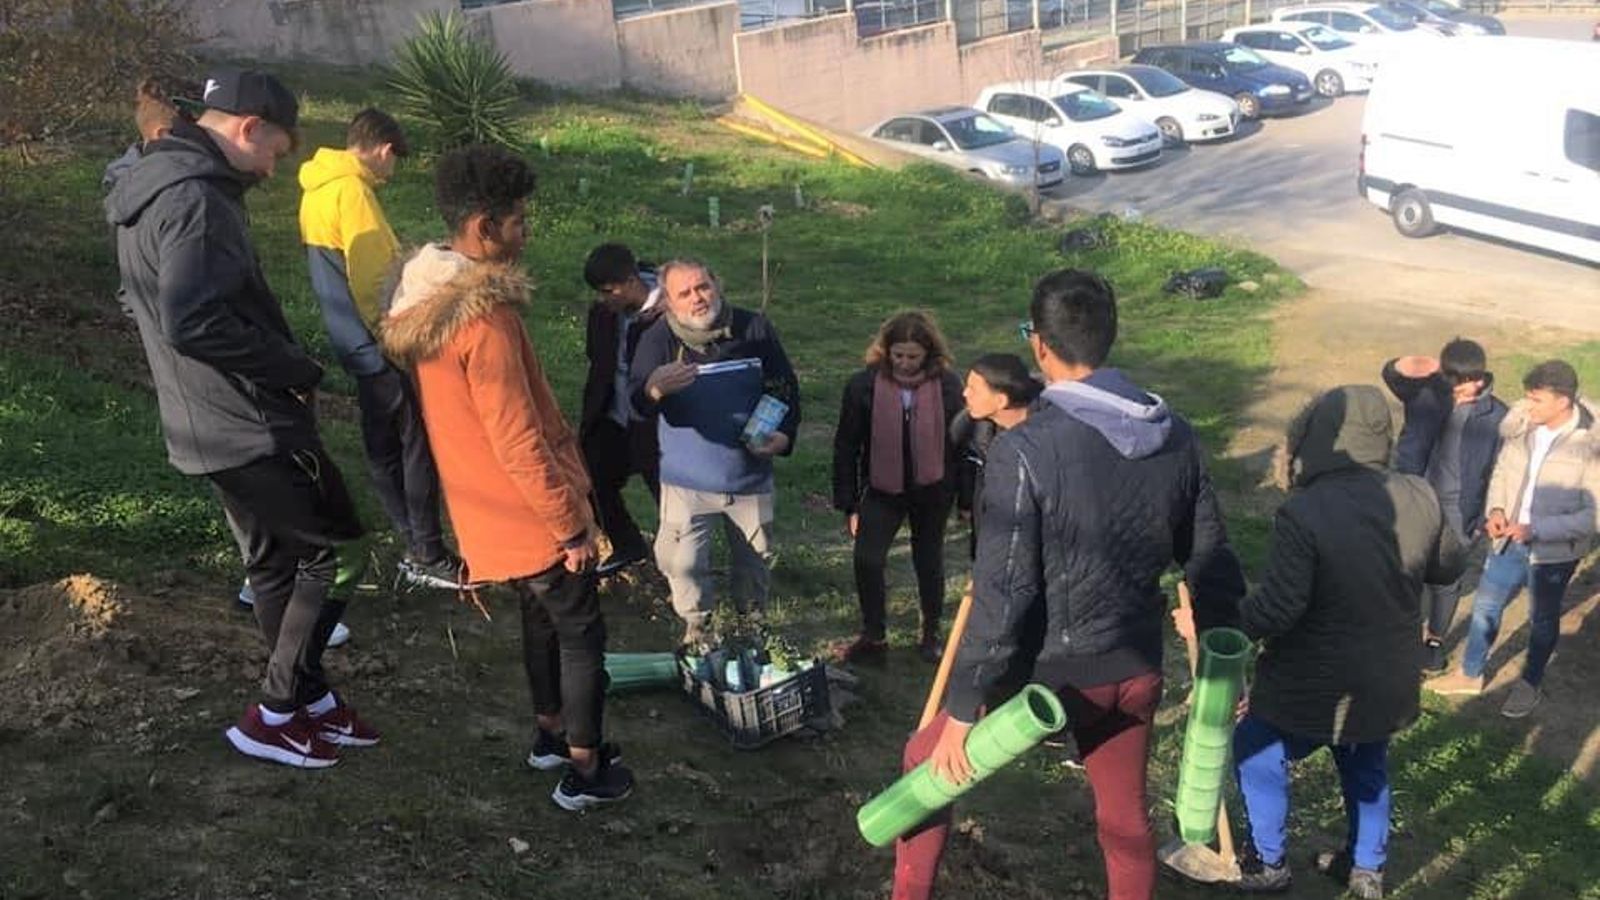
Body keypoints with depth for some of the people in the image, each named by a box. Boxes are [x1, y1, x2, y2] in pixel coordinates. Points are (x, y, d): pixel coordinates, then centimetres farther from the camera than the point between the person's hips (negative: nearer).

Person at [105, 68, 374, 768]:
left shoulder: (153, 186, 13)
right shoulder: (194, 197, -21)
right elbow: (192, 323, -30)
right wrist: (297, 368, -18)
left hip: (212, 425, 10)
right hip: (251, 426, -10)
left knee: (274, 565, 18)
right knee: (337, 553, 1)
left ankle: (311, 700, 30)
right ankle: (274, 715, 7)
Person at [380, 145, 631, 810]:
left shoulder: (421, 301, 2)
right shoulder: (484, 317, -29)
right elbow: (518, 442, -27)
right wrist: (571, 526, -17)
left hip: (487, 512, 9)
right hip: (533, 516, -9)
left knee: (541, 617, 25)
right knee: (580, 632, 8)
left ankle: (551, 732, 41)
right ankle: (585, 772, 18)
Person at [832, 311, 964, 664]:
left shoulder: (948, 386, -10)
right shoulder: (863, 385, -11)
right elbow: (846, 447, -5)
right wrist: (848, 505, -4)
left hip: (932, 490, 0)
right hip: (882, 490, 0)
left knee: (929, 562, 14)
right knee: (867, 560, -8)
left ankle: (931, 634, 34)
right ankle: (873, 636, 14)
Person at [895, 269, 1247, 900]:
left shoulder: (1026, 450, -22)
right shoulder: (1175, 437, -3)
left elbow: (1001, 595, -21)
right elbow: (1211, 560, 6)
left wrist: (960, 713, -12)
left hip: (1047, 670, -5)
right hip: (1136, 668, 5)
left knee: (927, 762, 19)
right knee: (1126, 818, 22)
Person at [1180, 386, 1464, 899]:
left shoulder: (1302, 513, -26)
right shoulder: (1420, 499, -7)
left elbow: (1277, 608, -28)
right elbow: (1448, 568, 10)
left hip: (1314, 688, -5)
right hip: (1388, 684, 6)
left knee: (1257, 756, 20)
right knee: (1367, 769, 29)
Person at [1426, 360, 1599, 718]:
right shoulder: (1521, 425, -11)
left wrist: (1537, 529, -26)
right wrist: (1496, 509, -10)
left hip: (1555, 551, -4)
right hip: (1510, 541, 4)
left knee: (1543, 619, 18)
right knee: (1485, 606, 16)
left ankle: (1530, 685, 40)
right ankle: (1470, 674, 38)